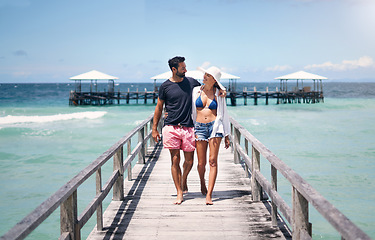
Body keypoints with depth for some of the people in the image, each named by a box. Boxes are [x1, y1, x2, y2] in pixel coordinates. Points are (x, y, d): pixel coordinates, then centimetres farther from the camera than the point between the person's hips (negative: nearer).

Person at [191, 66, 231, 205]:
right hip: (199, 127, 1)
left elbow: (223, 114, 11)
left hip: (215, 127, -1)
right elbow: (192, 111, 17)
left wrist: (227, 135, 10)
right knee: (201, 163, 2)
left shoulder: (218, 94, 6)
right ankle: (202, 183, 35)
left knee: (212, 161, -9)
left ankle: (209, 195, -10)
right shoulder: (196, 91, 8)